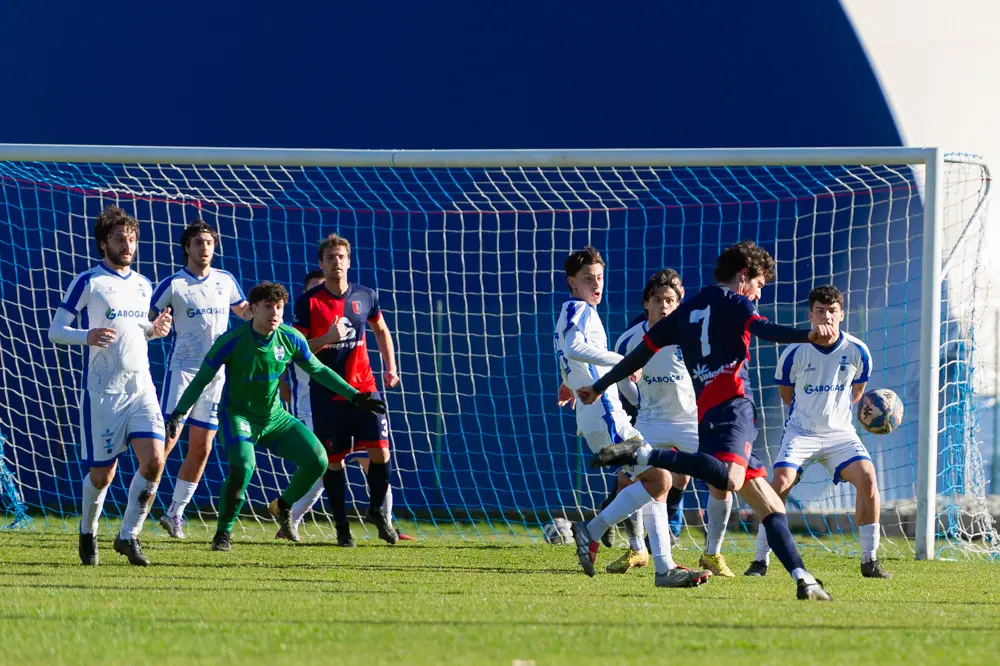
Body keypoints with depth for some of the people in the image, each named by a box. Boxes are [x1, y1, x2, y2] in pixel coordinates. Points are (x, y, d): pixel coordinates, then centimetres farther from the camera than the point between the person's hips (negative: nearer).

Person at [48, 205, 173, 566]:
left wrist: (155, 329, 6)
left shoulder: (142, 285, 15)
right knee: (102, 473, 0)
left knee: (154, 460, -13)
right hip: (102, 392, -5)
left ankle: (128, 536, 1)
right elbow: (55, 331, -6)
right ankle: (88, 533, 26)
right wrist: (87, 336, -25)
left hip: (142, 389, 5)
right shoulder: (88, 282, -4)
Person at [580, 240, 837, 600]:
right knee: (730, 479, -34)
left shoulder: (686, 311, 28)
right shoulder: (734, 301, 8)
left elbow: (643, 350, 31)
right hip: (733, 404, -8)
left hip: (706, 413, 8)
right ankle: (644, 454, -32)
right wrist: (808, 335, -29)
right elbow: (762, 328, -13)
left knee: (770, 506, 7)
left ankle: (802, 579, -3)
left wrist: (599, 387, 41)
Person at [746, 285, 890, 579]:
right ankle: (760, 560, -10)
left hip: (840, 432, 1)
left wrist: (834, 409, 10)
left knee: (867, 478, -19)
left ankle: (870, 561, -7)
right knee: (781, 482, -21)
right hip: (801, 431, -1)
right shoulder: (795, 352, -11)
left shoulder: (857, 351, -6)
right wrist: (810, 410, 7)